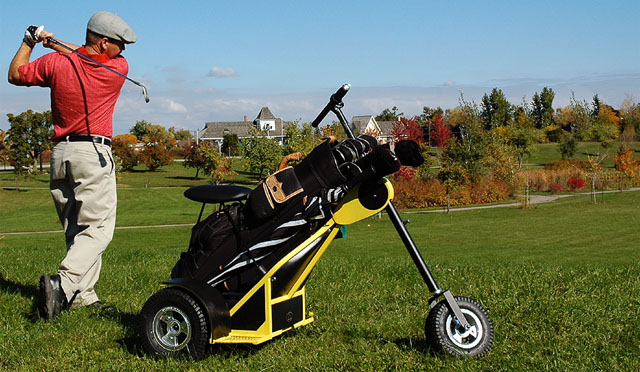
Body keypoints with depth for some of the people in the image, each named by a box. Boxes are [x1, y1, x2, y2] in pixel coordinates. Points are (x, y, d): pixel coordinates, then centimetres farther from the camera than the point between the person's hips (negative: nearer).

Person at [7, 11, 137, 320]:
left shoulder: (56, 63, 3)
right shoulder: (118, 68, -3)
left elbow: (15, 75, 19)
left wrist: (29, 42, 29)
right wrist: (57, 45, 20)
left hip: (60, 154, 5)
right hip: (94, 153, -5)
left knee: (76, 230, 13)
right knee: (98, 229, -7)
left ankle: (83, 295, 13)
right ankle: (62, 283, -25)